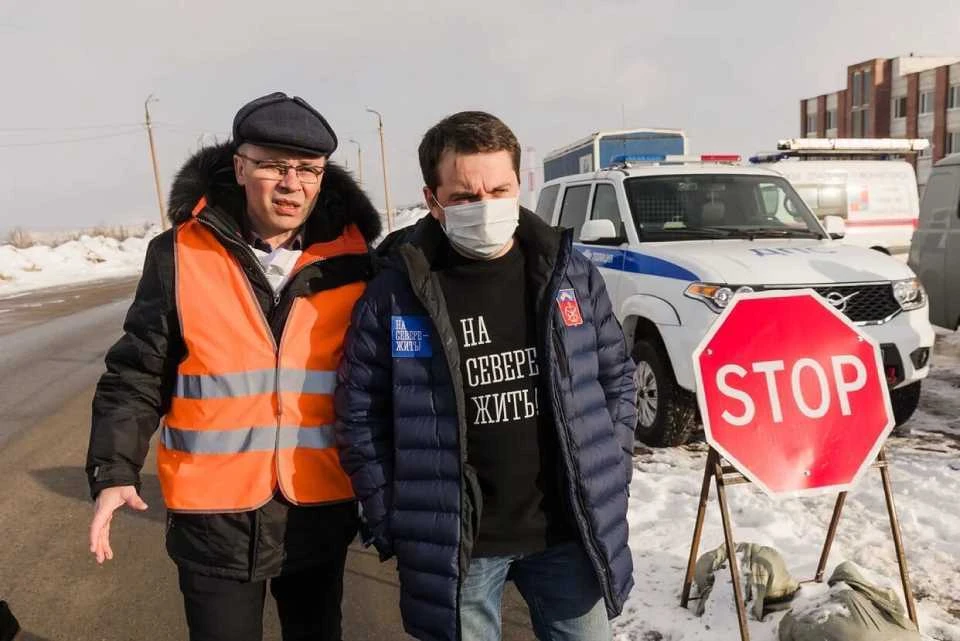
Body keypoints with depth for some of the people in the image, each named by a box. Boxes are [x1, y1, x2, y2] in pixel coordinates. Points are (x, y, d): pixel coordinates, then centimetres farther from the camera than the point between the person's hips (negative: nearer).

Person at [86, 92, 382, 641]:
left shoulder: (352, 260, -5)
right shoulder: (179, 255, -7)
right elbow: (138, 375, 0)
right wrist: (114, 470, -10)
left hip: (321, 512, 2)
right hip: (214, 517, -1)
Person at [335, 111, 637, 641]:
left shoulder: (571, 273, -1)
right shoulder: (395, 294, -10)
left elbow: (617, 379, 8)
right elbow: (360, 416, -4)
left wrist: (609, 480, 3)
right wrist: (392, 525, -5)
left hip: (571, 534, 3)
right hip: (453, 547, -2)